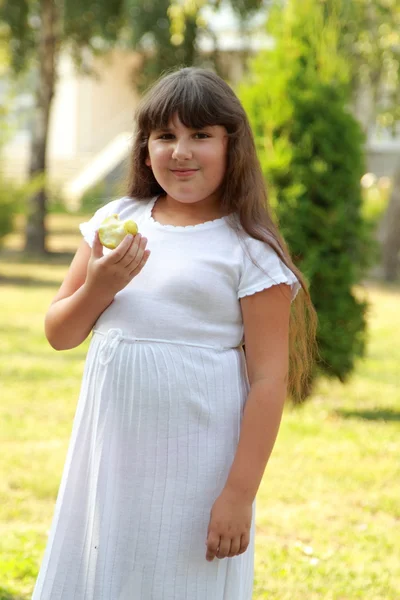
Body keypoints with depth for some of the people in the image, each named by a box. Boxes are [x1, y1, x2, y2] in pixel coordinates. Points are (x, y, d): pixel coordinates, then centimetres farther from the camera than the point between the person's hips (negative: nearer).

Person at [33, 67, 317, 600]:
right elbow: (60, 334, 11)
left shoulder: (250, 253, -8)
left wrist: (240, 493, -14)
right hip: (110, 456, 5)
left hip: (194, 469, -4)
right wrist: (98, 287, -10)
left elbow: (269, 378, -10)